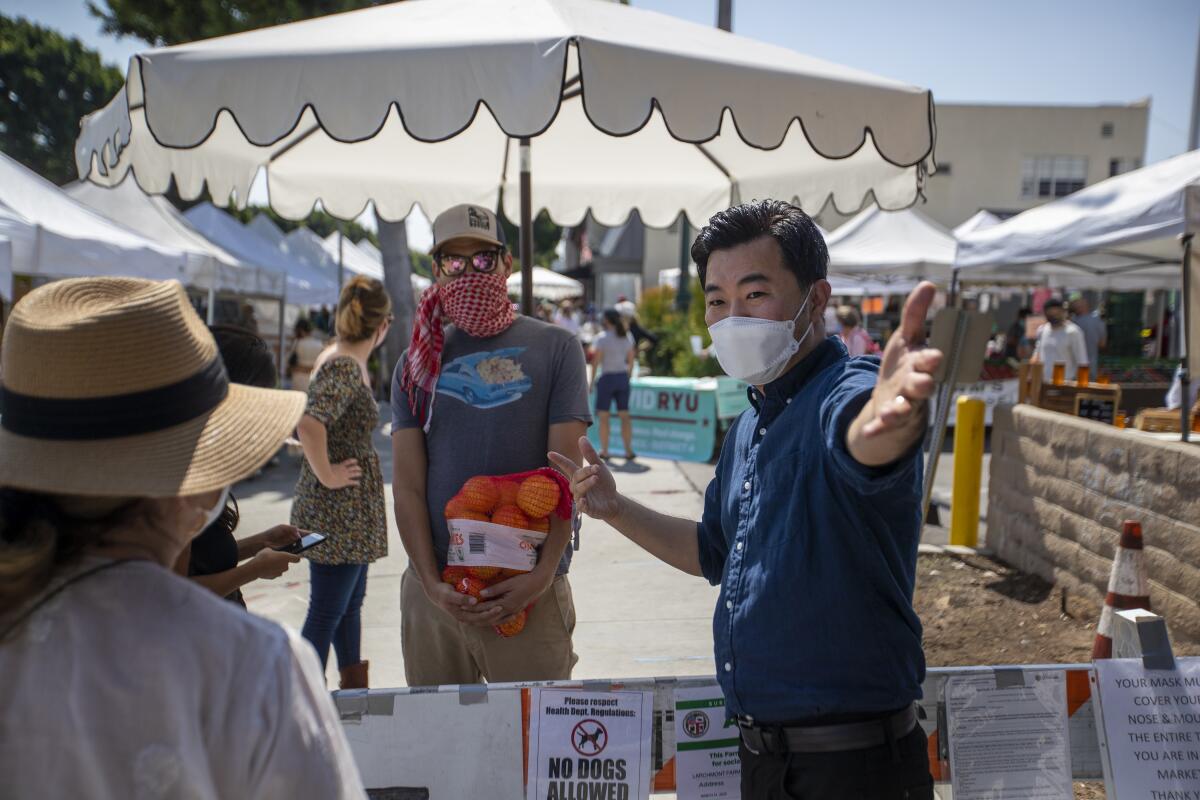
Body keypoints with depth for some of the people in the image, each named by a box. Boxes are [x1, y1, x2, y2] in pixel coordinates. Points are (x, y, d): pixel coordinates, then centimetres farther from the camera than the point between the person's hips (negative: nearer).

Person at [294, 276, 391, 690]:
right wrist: (326, 475, -24)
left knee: (351, 601, 21)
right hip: (338, 509, -10)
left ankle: (354, 687, 34)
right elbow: (309, 423, -35)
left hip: (351, 509, 10)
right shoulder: (345, 368, -20)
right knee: (327, 610, -1)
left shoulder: (346, 362, 9)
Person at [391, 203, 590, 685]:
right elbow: (407, 486, 4)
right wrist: (432, 584, -7)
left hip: (528, 591, -2)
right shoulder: (418, 362, 10)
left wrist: (544, 574, -13)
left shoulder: (554, 348, 3)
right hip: (433, 590, 3)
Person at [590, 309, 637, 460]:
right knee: (624, 416, 8)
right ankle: (629, 451, 6)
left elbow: (596, 361, -10)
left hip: (607, 378, -5)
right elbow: (631, 360, 9)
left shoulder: (602, 338, -9)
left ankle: (604, 451, 6)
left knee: (604, 417, 4)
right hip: (623, 377, 5)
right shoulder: (627, 337, 6)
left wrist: (592, 381, -3)